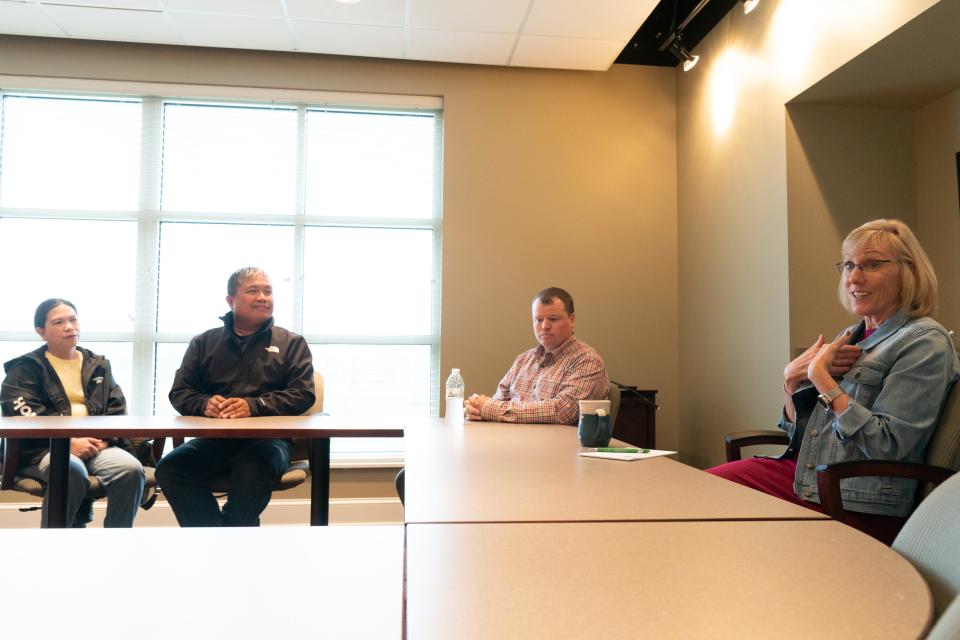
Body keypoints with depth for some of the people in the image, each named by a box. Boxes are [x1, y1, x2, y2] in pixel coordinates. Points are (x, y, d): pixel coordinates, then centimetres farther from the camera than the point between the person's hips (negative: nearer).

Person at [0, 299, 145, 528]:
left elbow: (116, 408, 14)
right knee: (71, 471, -38)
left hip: (97, 444, 3)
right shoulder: (26, 367, 10)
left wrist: (104, 439, -8)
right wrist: (69, 441, -18)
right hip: (45, 448, -3)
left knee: (131, 469, -28)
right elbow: (23, 413, -6)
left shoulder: (99, 365, 23)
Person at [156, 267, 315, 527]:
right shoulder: (204, 343, 19)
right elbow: (179, 392, 14)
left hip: (268, 437, -2)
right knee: (170, 467, -25)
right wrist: (205, 404, -10)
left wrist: (254, 405, -15)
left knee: (255, 467, -36)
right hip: (214, 438, 3)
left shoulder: (292, 343, 12)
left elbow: (303, 394, 1)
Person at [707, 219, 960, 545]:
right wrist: (792, 378, -3)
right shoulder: (852, 336, 15)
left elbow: (884, 446, -18)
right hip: (803, 475, 7)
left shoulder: (925, 343, -8)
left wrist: (821, 377, -15)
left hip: (858, 507, -7)